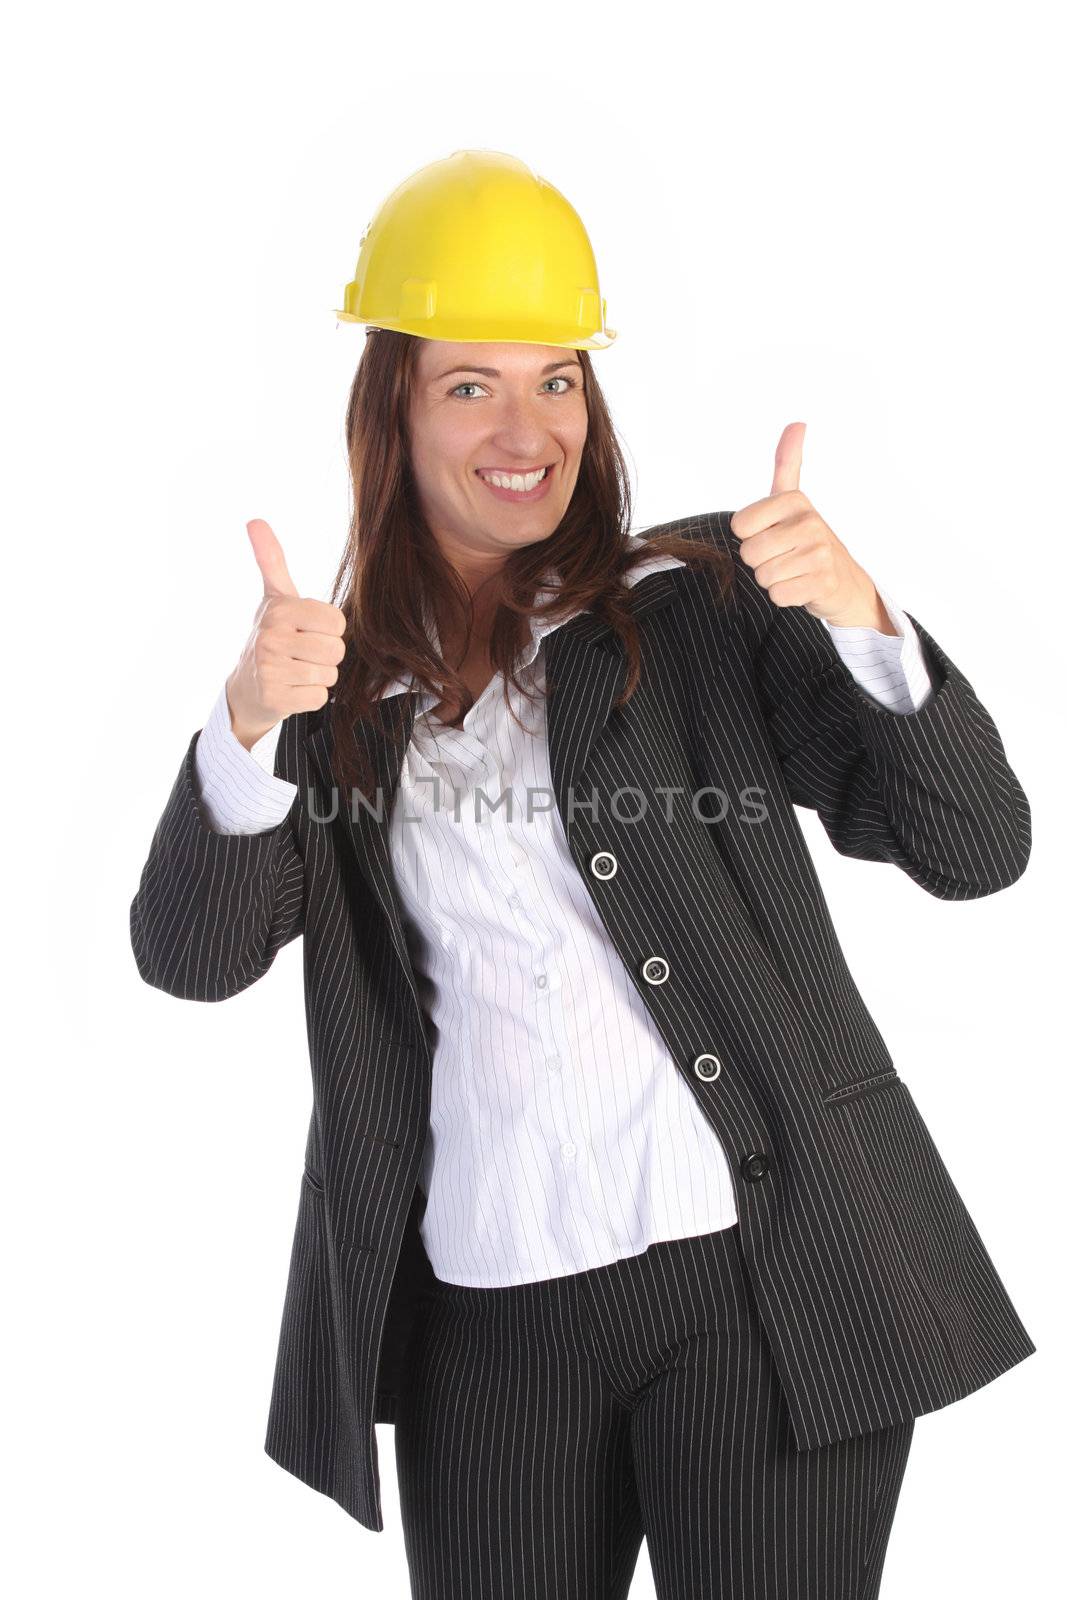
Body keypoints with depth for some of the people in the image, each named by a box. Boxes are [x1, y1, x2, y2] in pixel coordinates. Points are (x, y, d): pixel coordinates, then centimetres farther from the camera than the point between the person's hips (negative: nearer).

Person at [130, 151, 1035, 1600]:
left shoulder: (705, 601, 2)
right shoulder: (351, 690, 8)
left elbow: (975, 850, -5)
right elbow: (192, 959, -3)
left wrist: (861, 619, -21)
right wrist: (249, 722, -19)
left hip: (759, 1277, -1)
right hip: (488, 1321, 2)